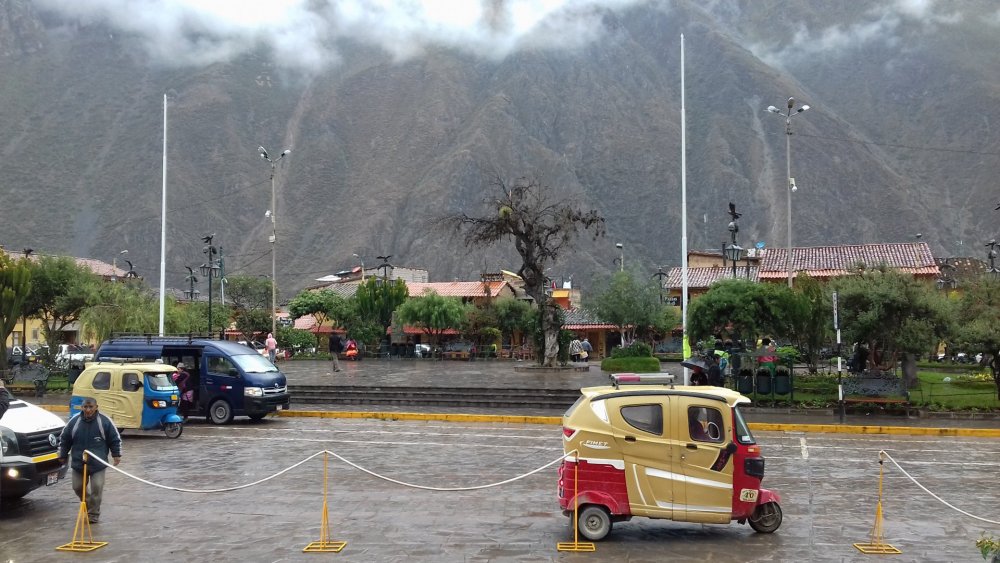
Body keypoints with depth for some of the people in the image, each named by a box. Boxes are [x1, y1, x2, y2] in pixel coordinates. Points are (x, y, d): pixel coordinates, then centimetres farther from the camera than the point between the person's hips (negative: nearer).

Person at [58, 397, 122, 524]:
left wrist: (116, 454, -1)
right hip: (78, 462, 3)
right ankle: (88, 505, 39)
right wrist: (62, 455, 13)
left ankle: (93, 514, 9)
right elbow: (64, 439, 8)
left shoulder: (104, 421, -8)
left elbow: (115, 439, 1)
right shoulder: (74, 421, -3)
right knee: (78, 487, 12)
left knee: (96, 488, -5)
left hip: (97, 464, -3)